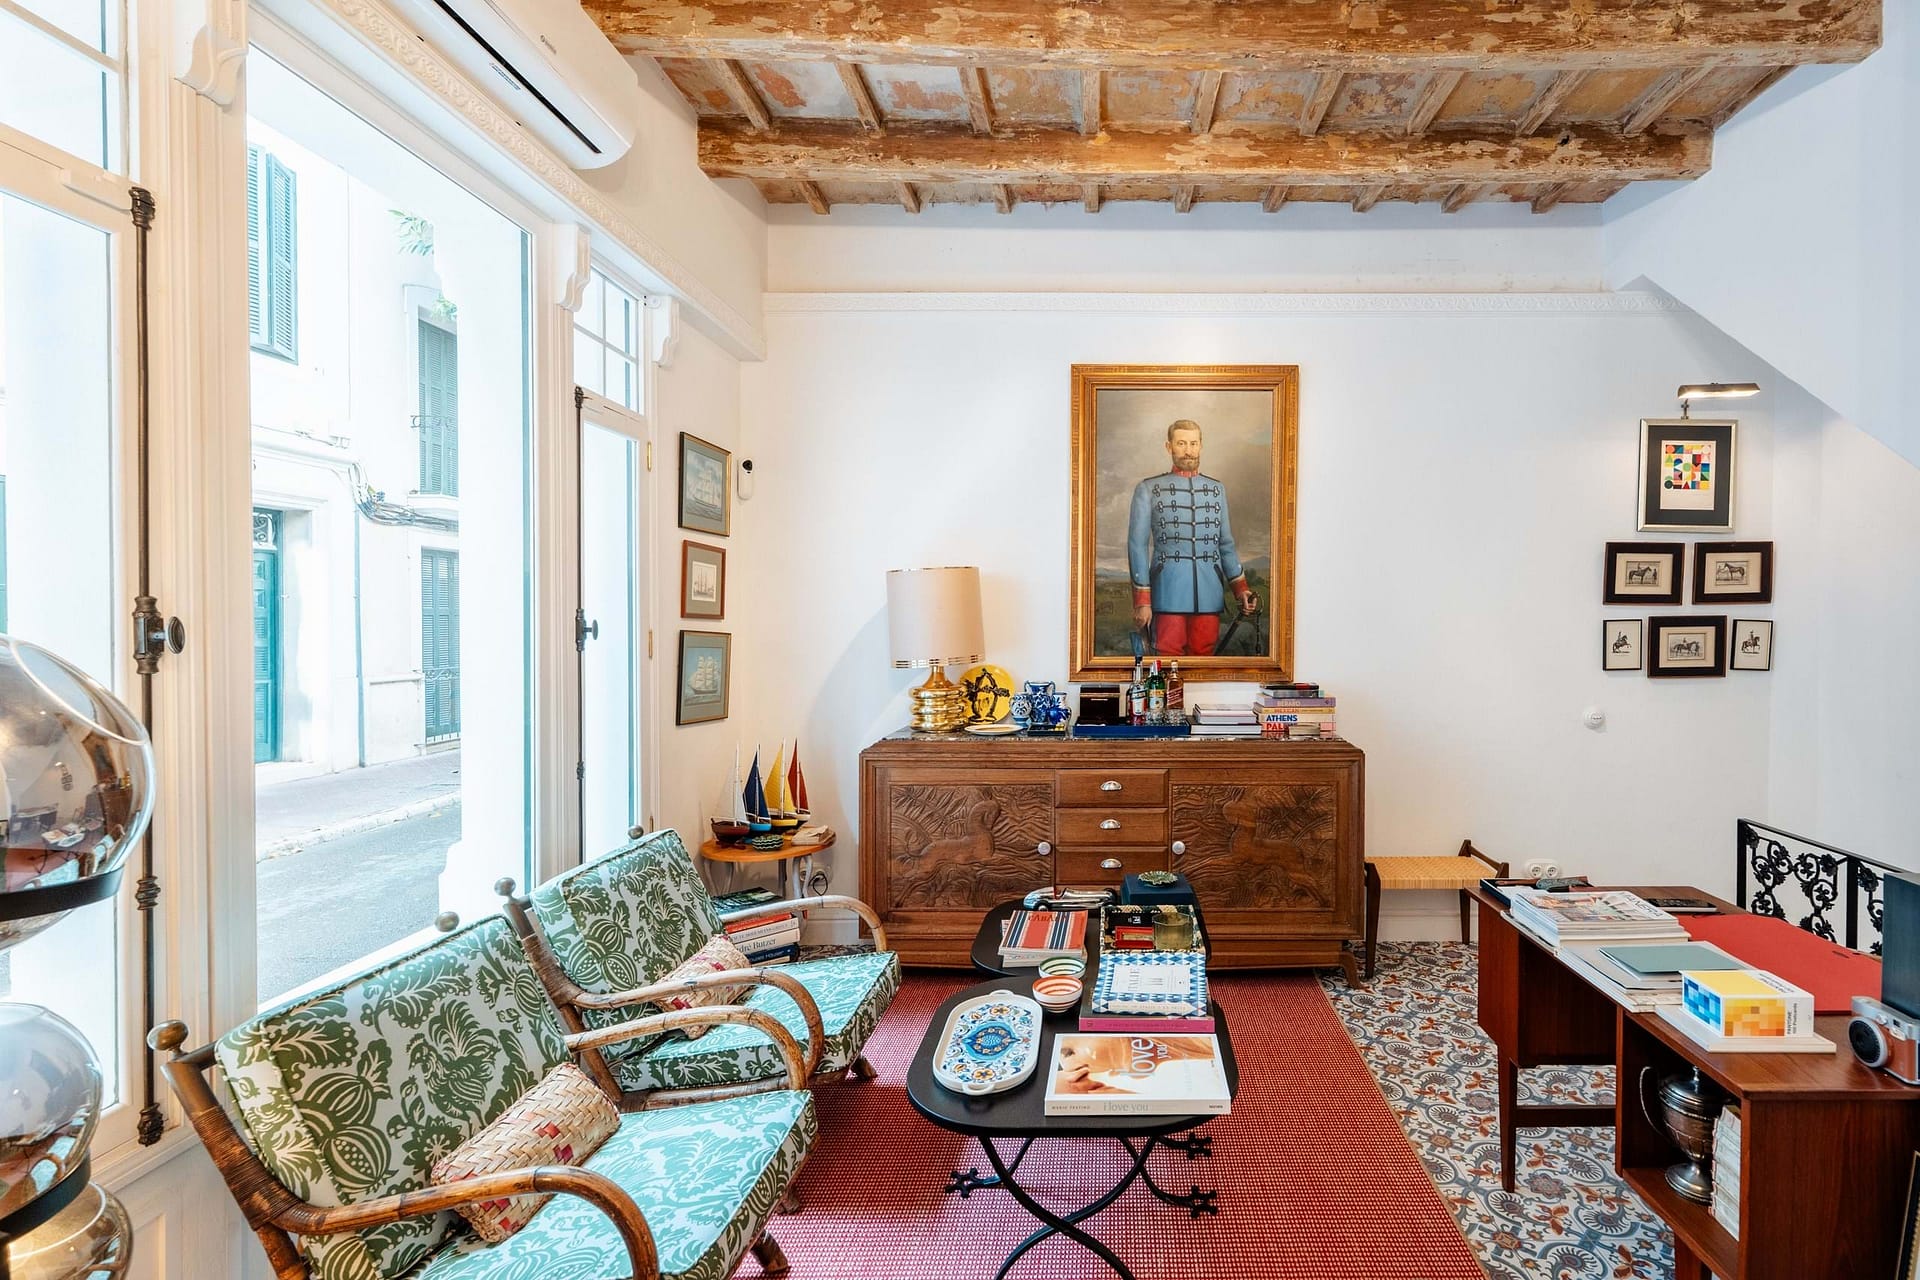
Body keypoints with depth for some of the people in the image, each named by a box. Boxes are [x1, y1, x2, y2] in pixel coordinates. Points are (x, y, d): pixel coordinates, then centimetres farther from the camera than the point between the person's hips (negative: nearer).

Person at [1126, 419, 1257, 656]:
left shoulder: (1217, 489, 15)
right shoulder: (1148, 489, 4)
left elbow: (1226, 544, 17)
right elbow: (1137, 545, 0)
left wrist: (1240, 588, 7)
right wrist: (1142, 600, -6)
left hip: (1209, 595, 3)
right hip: (1168, 594, -3)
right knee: (1169, 656, -2)